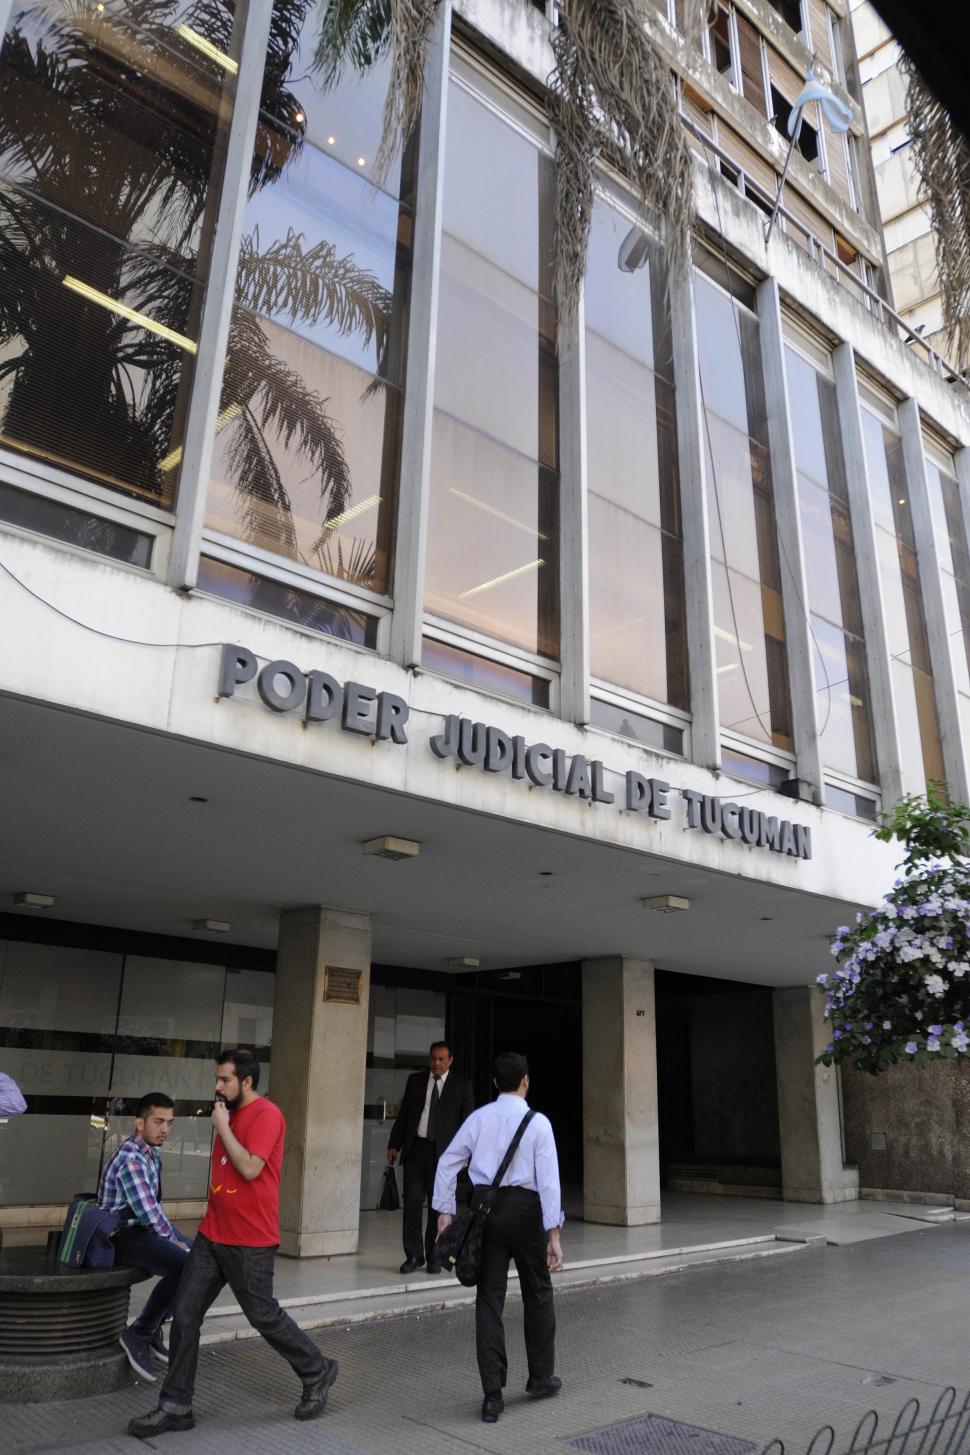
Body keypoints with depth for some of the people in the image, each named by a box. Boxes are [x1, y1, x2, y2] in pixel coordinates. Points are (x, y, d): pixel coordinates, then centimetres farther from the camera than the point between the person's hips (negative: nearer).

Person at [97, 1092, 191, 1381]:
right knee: (184, 1266, -27)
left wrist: (174, 1236, 7)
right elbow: (148, 1212, -25)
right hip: (120, 1235, -10)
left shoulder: (151, 1152, 8)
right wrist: (174, 1241, -12)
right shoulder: (131, 1159, -23)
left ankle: (154, 1327, 14)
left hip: (142, 1227, 10)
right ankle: (137, 1335, -13)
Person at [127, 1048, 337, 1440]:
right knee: (185, 1315, 5)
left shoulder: (266, 1115, -17)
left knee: (264, 1316, 5)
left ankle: (317, 1372, 26)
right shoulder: (231, 1114, 10)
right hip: (212, 1235, 8)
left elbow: (250, 1168, -27)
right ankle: (175, 1406, 17)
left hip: (249, 1242, -8)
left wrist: (222, 1127, -19)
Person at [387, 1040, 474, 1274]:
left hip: (443, 1152, -2)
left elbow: (467, 1121, 0)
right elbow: (403, 1114, 11)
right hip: (415, 1149, 2)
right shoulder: (415, 1080, 8)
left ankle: (434, 1257, 17)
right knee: (412, 1202, 1)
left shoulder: (462, 1086, 1)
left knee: (438, 1206, 5)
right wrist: (394, 1144, 4)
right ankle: (414, 1255, 13)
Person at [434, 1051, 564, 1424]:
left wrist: (445, 1210, 6)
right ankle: (541, 1378, 31)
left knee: (489, 1298, 8)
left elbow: (448, 1162, 2)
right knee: (537, 1293, 17)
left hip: (483, 1207, 3)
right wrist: (554, 1233, -10)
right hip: (523, 1208, -2)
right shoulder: (538, 1122, -6)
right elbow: (548, 1179, -11)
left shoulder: (479, 1118, 4)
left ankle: (492, 1395, 7)